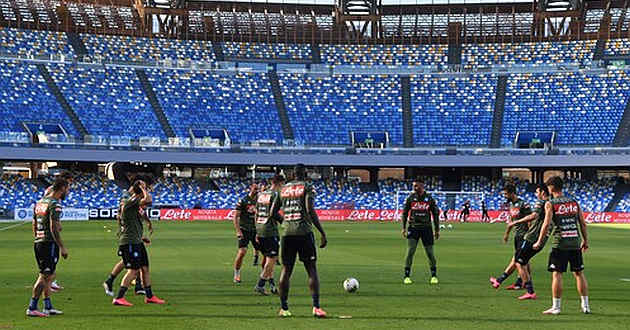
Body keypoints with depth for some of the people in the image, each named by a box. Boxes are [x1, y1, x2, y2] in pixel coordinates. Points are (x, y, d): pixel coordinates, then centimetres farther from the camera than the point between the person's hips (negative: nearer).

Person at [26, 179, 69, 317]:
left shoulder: (40, 202, 14)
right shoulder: (55, 204, -13)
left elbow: (34, 225, 19)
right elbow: (54, 228, -19)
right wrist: (62, 247, -16)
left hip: (38, 243, 9)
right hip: (49, 243, -9)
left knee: (49, 275, 16)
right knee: (45, 276, -5)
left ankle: (48, 307, 19)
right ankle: (32, 308, -5)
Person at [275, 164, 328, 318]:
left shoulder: (283, 188, 13)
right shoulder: (307, 187, -1)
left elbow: (273, 212, 15)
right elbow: (310, 210, -14)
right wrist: (322, 233, -12)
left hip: (287, 234, 4)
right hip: (304, 232, -4)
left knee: (286, 270, 10)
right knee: (311, 269, 1)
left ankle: (283, 308, 10)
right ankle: (316, 307, -8)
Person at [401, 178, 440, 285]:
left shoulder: (429, 198, 0)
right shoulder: (410, 198, 2)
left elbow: (435, 214, 6)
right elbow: (404, 213, 7)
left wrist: (437, 230, 5)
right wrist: (404, 228, 1)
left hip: (426, 228, 0)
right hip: (413, 228, 0)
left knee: (430, 252, 2)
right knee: (410, 251, -9)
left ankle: (434, 276, 14)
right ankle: (407, 276, -3)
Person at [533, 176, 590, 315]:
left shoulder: (550, 204, -3)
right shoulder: (574, 202, 11)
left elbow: (546, 224, -11)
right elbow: (583, 224, 11)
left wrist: (539, 242, -4)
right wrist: (585, 241, 19)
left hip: (560, 243, -4)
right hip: (575, 242, 5)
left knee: (557, 274, 0)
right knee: (579, 273, 12)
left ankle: (556, 307, 0)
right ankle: (585, 305, 15)